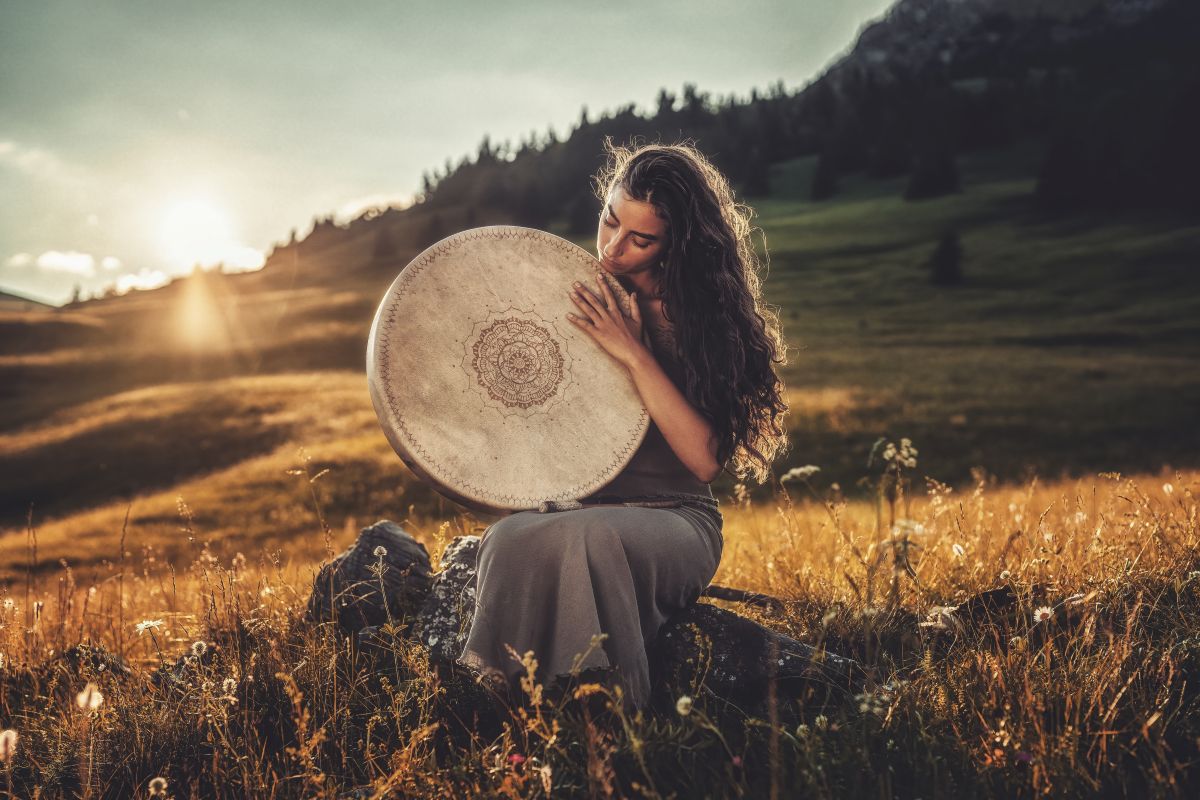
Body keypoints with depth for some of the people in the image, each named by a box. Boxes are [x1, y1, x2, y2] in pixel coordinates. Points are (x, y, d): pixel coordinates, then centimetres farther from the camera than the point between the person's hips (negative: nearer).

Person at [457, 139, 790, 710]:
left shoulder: (706, 315, -2)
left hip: (674, 520, -2)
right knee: (512, 540, -34)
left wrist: (635, 356, -17)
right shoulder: (571, 291, 7)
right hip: (567, 504, 3)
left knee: (591, 534, -38)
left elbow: (705, 460, -12)